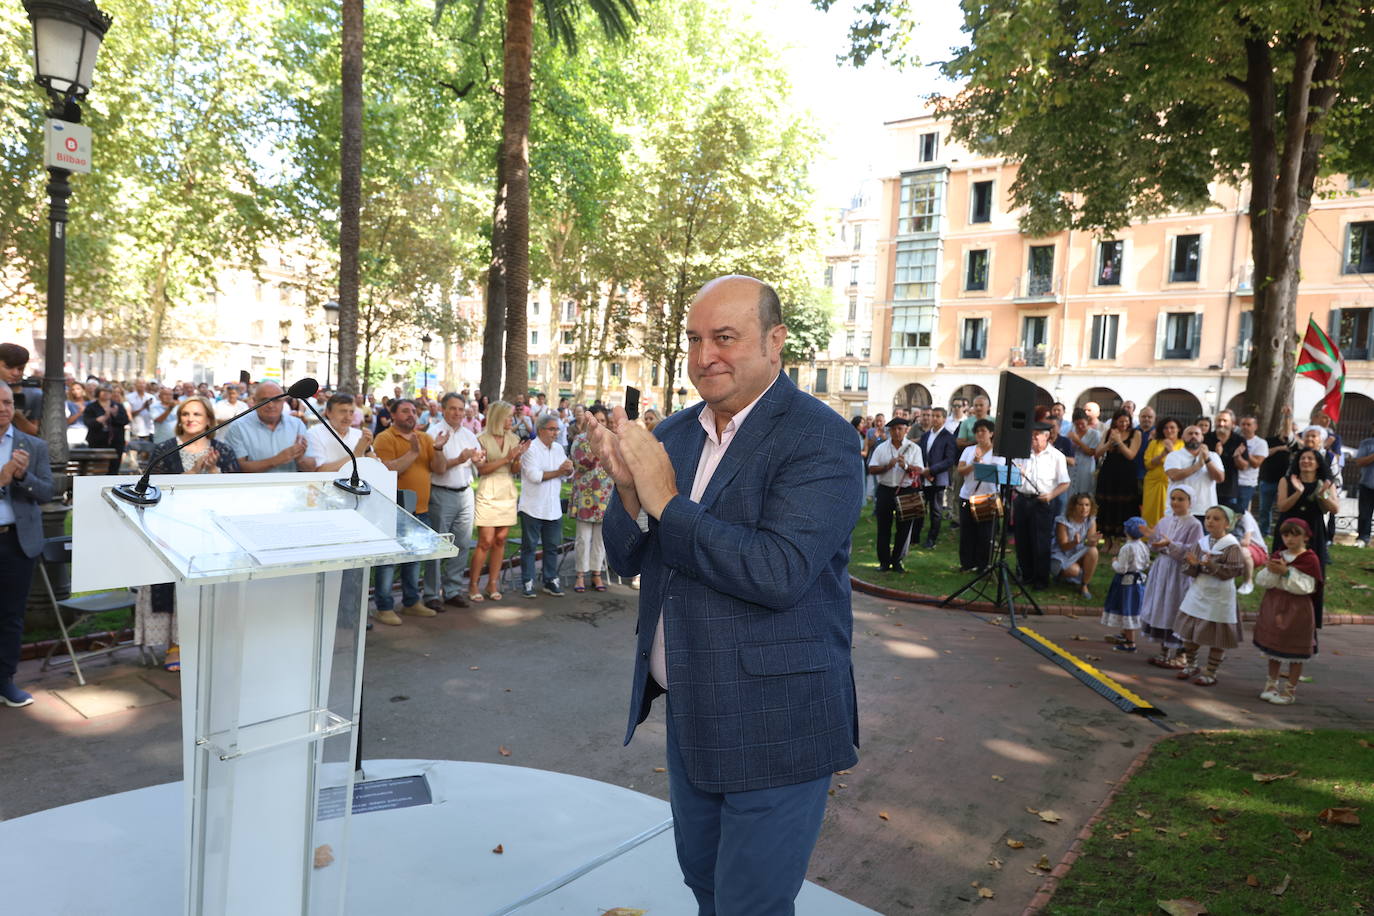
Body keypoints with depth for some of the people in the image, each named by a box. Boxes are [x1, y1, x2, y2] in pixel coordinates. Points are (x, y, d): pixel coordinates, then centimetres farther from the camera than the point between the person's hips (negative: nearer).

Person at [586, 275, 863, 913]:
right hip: (689, 713, 7)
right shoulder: (673, 434, 4)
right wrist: (629, 490, -15)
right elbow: (627, 561, 5)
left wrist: (666, 501, -23)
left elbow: (779, 572, -29)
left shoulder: (819, 438, -17)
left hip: (771, 726, -7)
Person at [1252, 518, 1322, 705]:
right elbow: (1261, 580, 0)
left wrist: (1286, 572, -24)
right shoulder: (1277, 555, 6)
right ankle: (1271, 685, 27)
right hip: (1273, 607, 5)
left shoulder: (1310, 559, -8)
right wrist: (1271, 570, -19)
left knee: (1295, 654, 5)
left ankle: (1290, 690, 15)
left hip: (1297, 610, -5)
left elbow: (1305, 587, -16)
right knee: (1273, 650, 15)